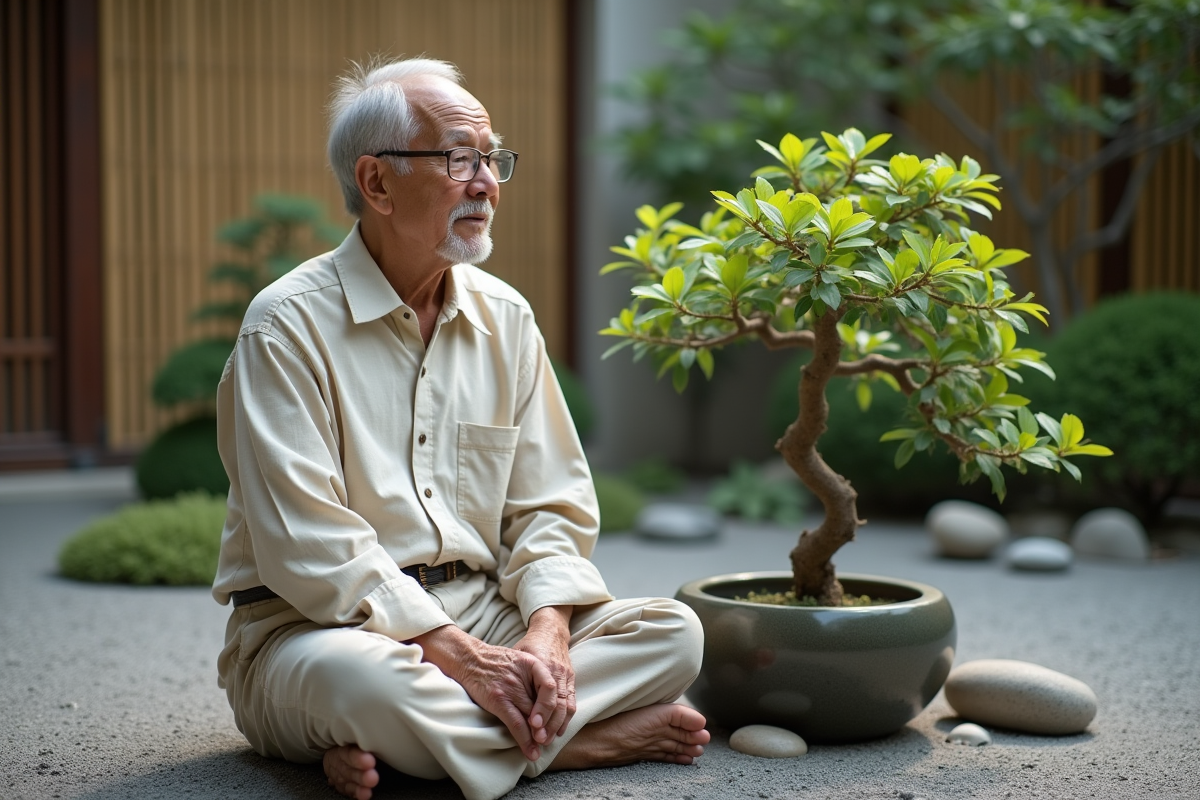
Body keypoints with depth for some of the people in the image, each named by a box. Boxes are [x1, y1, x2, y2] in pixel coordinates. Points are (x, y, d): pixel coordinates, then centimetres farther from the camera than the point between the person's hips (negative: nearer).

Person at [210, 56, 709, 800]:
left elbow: (551, 505, 8)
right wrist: (457, 653, -22)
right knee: (357, 678, -39)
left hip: (483, 617, 6)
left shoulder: (505, 318, 9)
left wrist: (546, 633, -12)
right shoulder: (289, 324, -10)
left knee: (671, 632, -13)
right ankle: (590, 738, -16)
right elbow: (308, 545, -18)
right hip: (319, 628, -5)